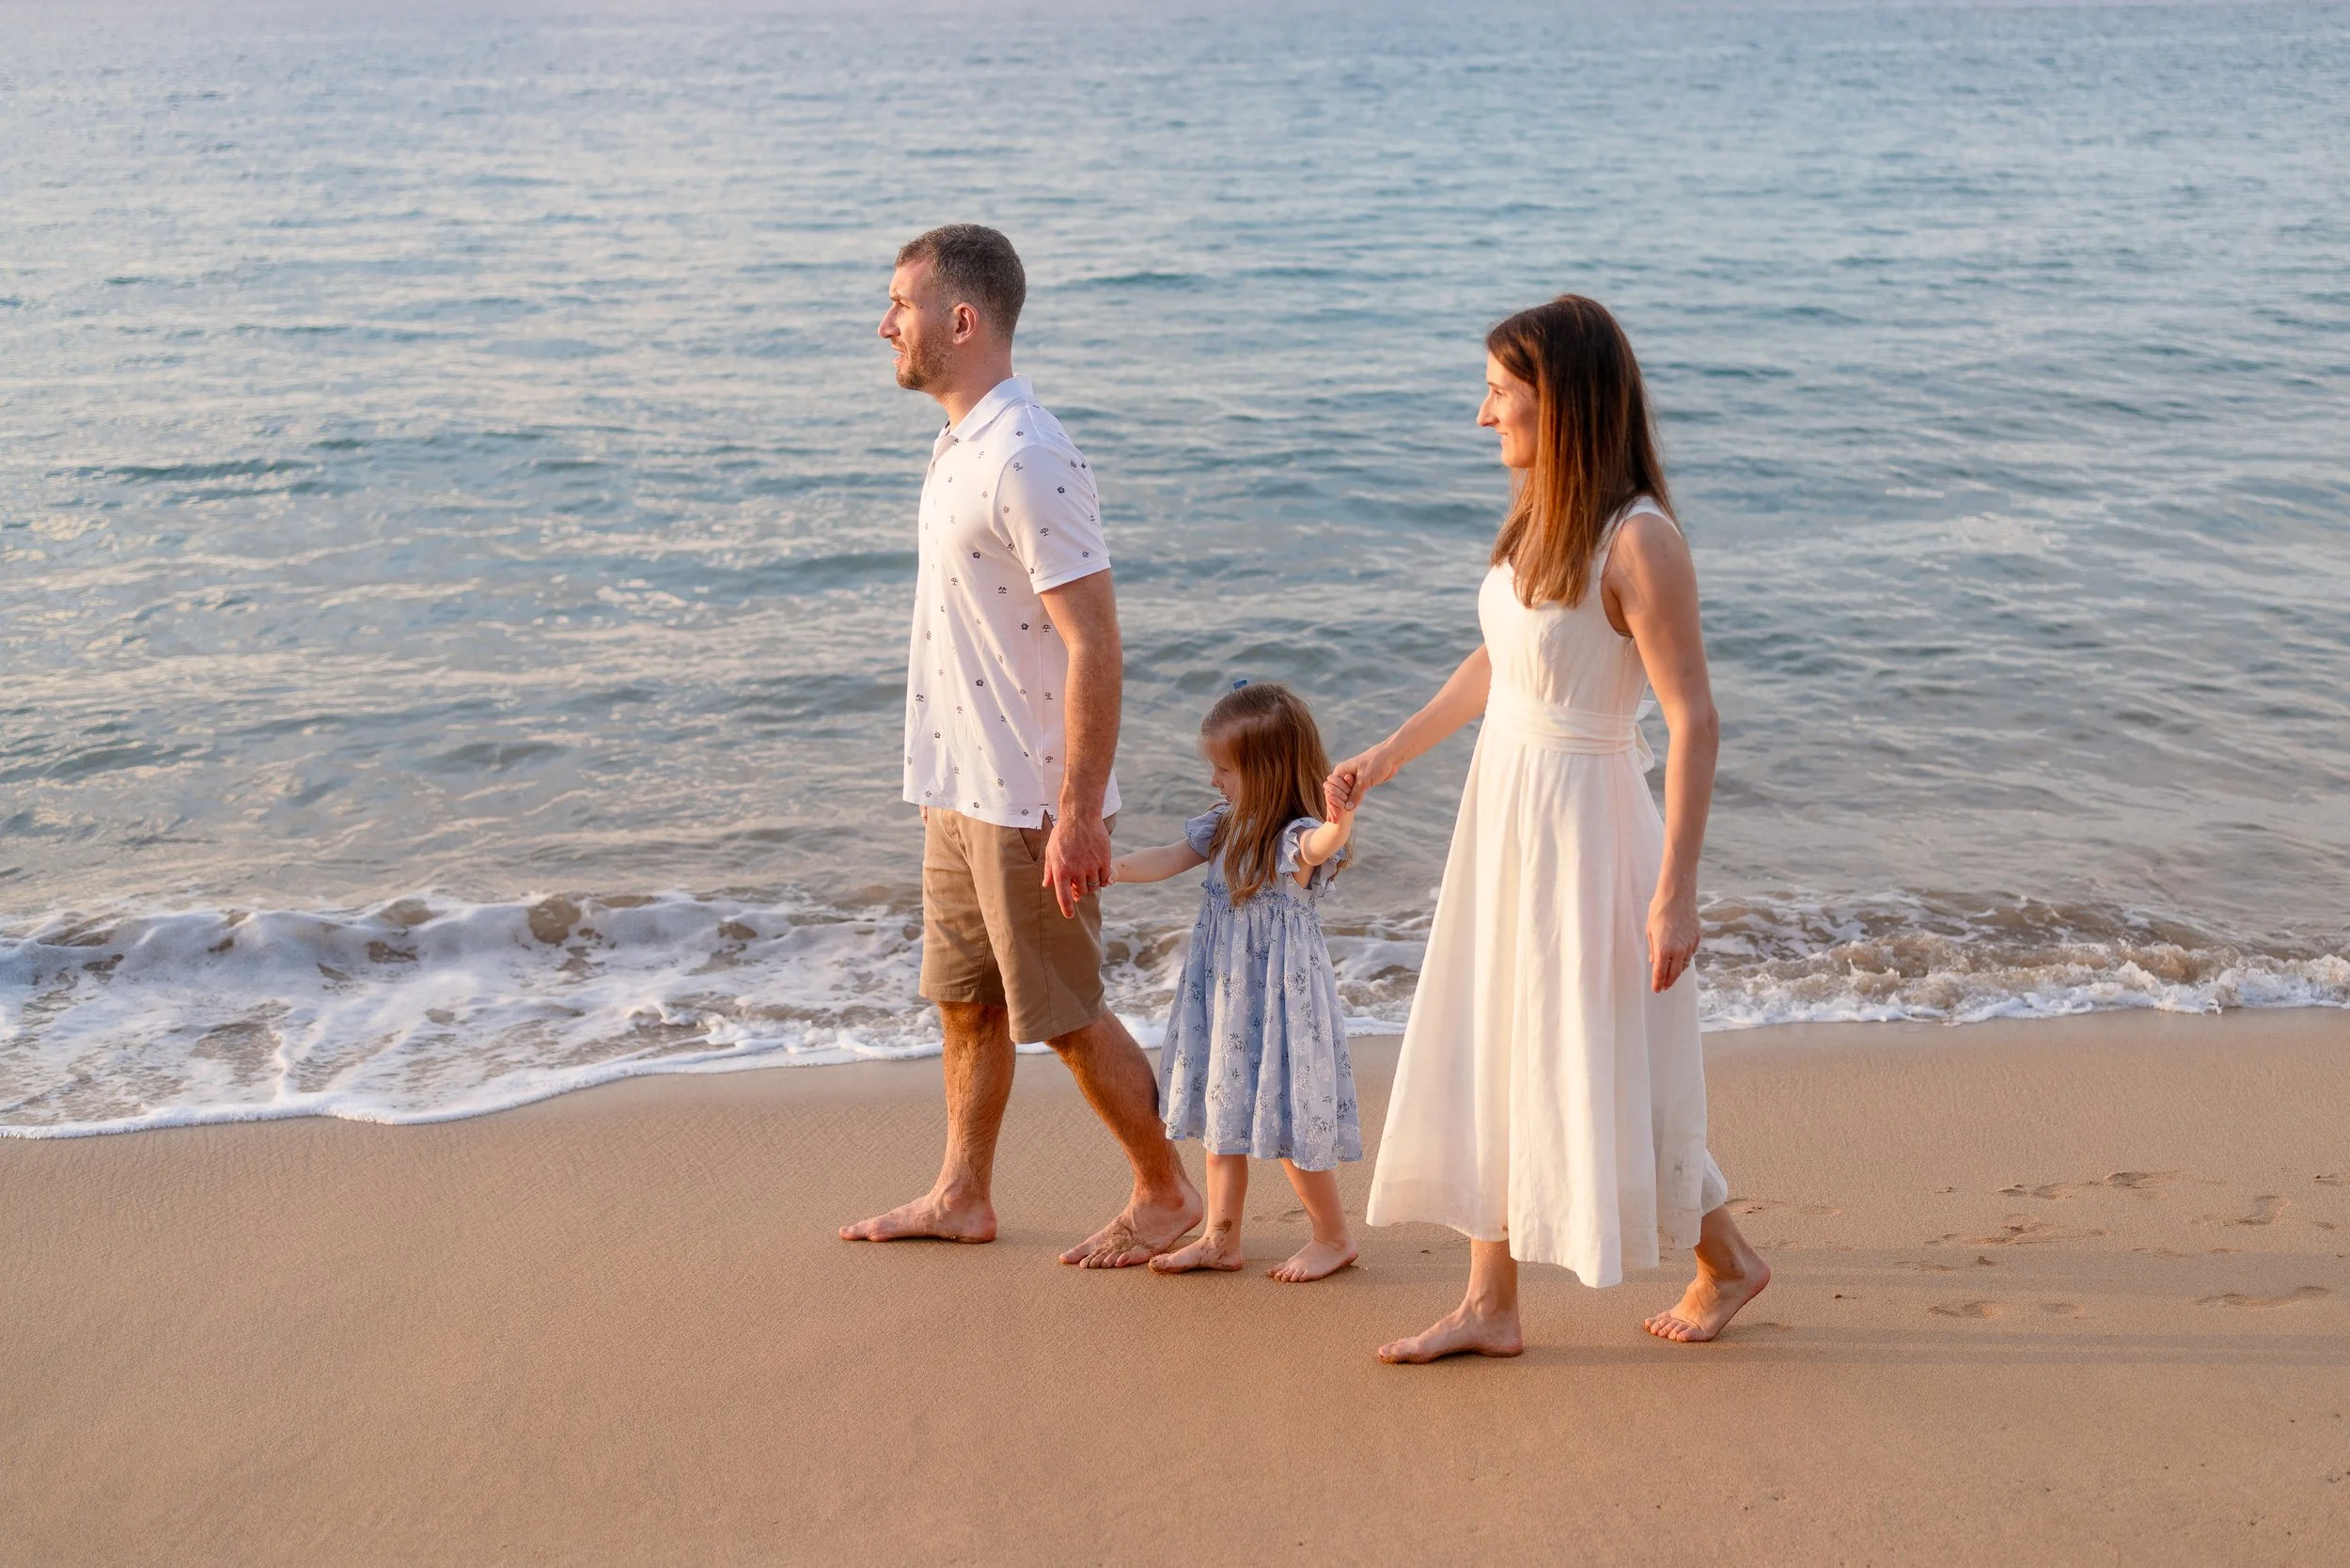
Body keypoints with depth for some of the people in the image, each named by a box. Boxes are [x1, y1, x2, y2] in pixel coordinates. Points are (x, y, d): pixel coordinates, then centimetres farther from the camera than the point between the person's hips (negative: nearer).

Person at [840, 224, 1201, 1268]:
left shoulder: (1027, 460, -21)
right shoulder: (960, 445, 10)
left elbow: (1094, 644, -24)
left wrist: (1078, 814, -24)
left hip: (1027, 800, -9)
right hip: (960, 788, 9)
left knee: (1066, 1016, 3)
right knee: (965, 1000, 18)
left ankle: (1166, 1193, 21)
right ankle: (962, 1196, 32)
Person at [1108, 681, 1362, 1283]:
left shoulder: (1298, 837, -20)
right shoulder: (1226, 828, 6)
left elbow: (1322, 845, -43)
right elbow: (1167, 860, 13)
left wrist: (1340, 816, -66)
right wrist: (1109, 867, -1)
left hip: (1281, 1001, -8)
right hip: (1225, 998, 8)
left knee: (1289, 1127, 1)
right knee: (1222, 1115, 15)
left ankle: (1334, 1237, 20)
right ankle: (1220, 1239, 27)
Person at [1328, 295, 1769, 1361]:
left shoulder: (1638, 540, -20)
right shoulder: (1537, 514, 5)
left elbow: (1693, 721, -21)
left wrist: (1675, 892, -23)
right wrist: (1390, 753, 22)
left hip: (1583, 822, -8)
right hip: (1502, 806, 8)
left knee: (1605, 1064, 5)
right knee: (1491, 1055, 11)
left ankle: (1726, 1261, 29)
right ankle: (1490, 1306, 21)